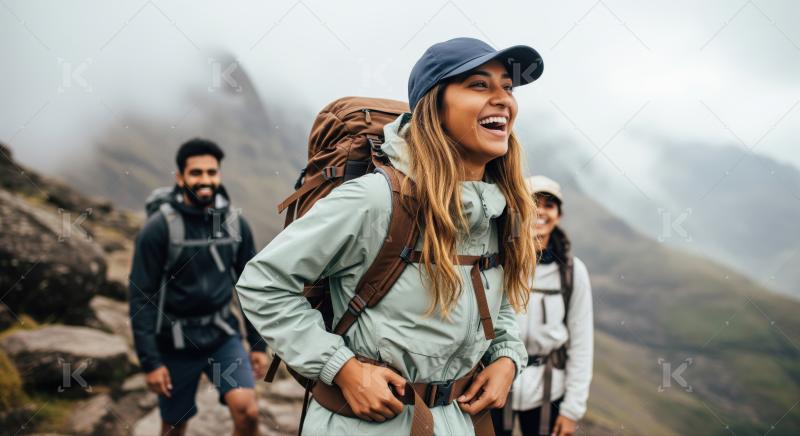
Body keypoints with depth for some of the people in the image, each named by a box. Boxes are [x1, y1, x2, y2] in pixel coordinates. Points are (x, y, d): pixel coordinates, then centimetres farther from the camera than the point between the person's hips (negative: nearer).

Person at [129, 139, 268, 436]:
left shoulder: (236, 224, -3)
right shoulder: (158, 228, -14)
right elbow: (141, 298, -13)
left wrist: (258, 344, 5)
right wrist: (149, 362, -14)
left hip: (222, 335, 2)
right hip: (176, 343, -2)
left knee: (247, 412, -16)